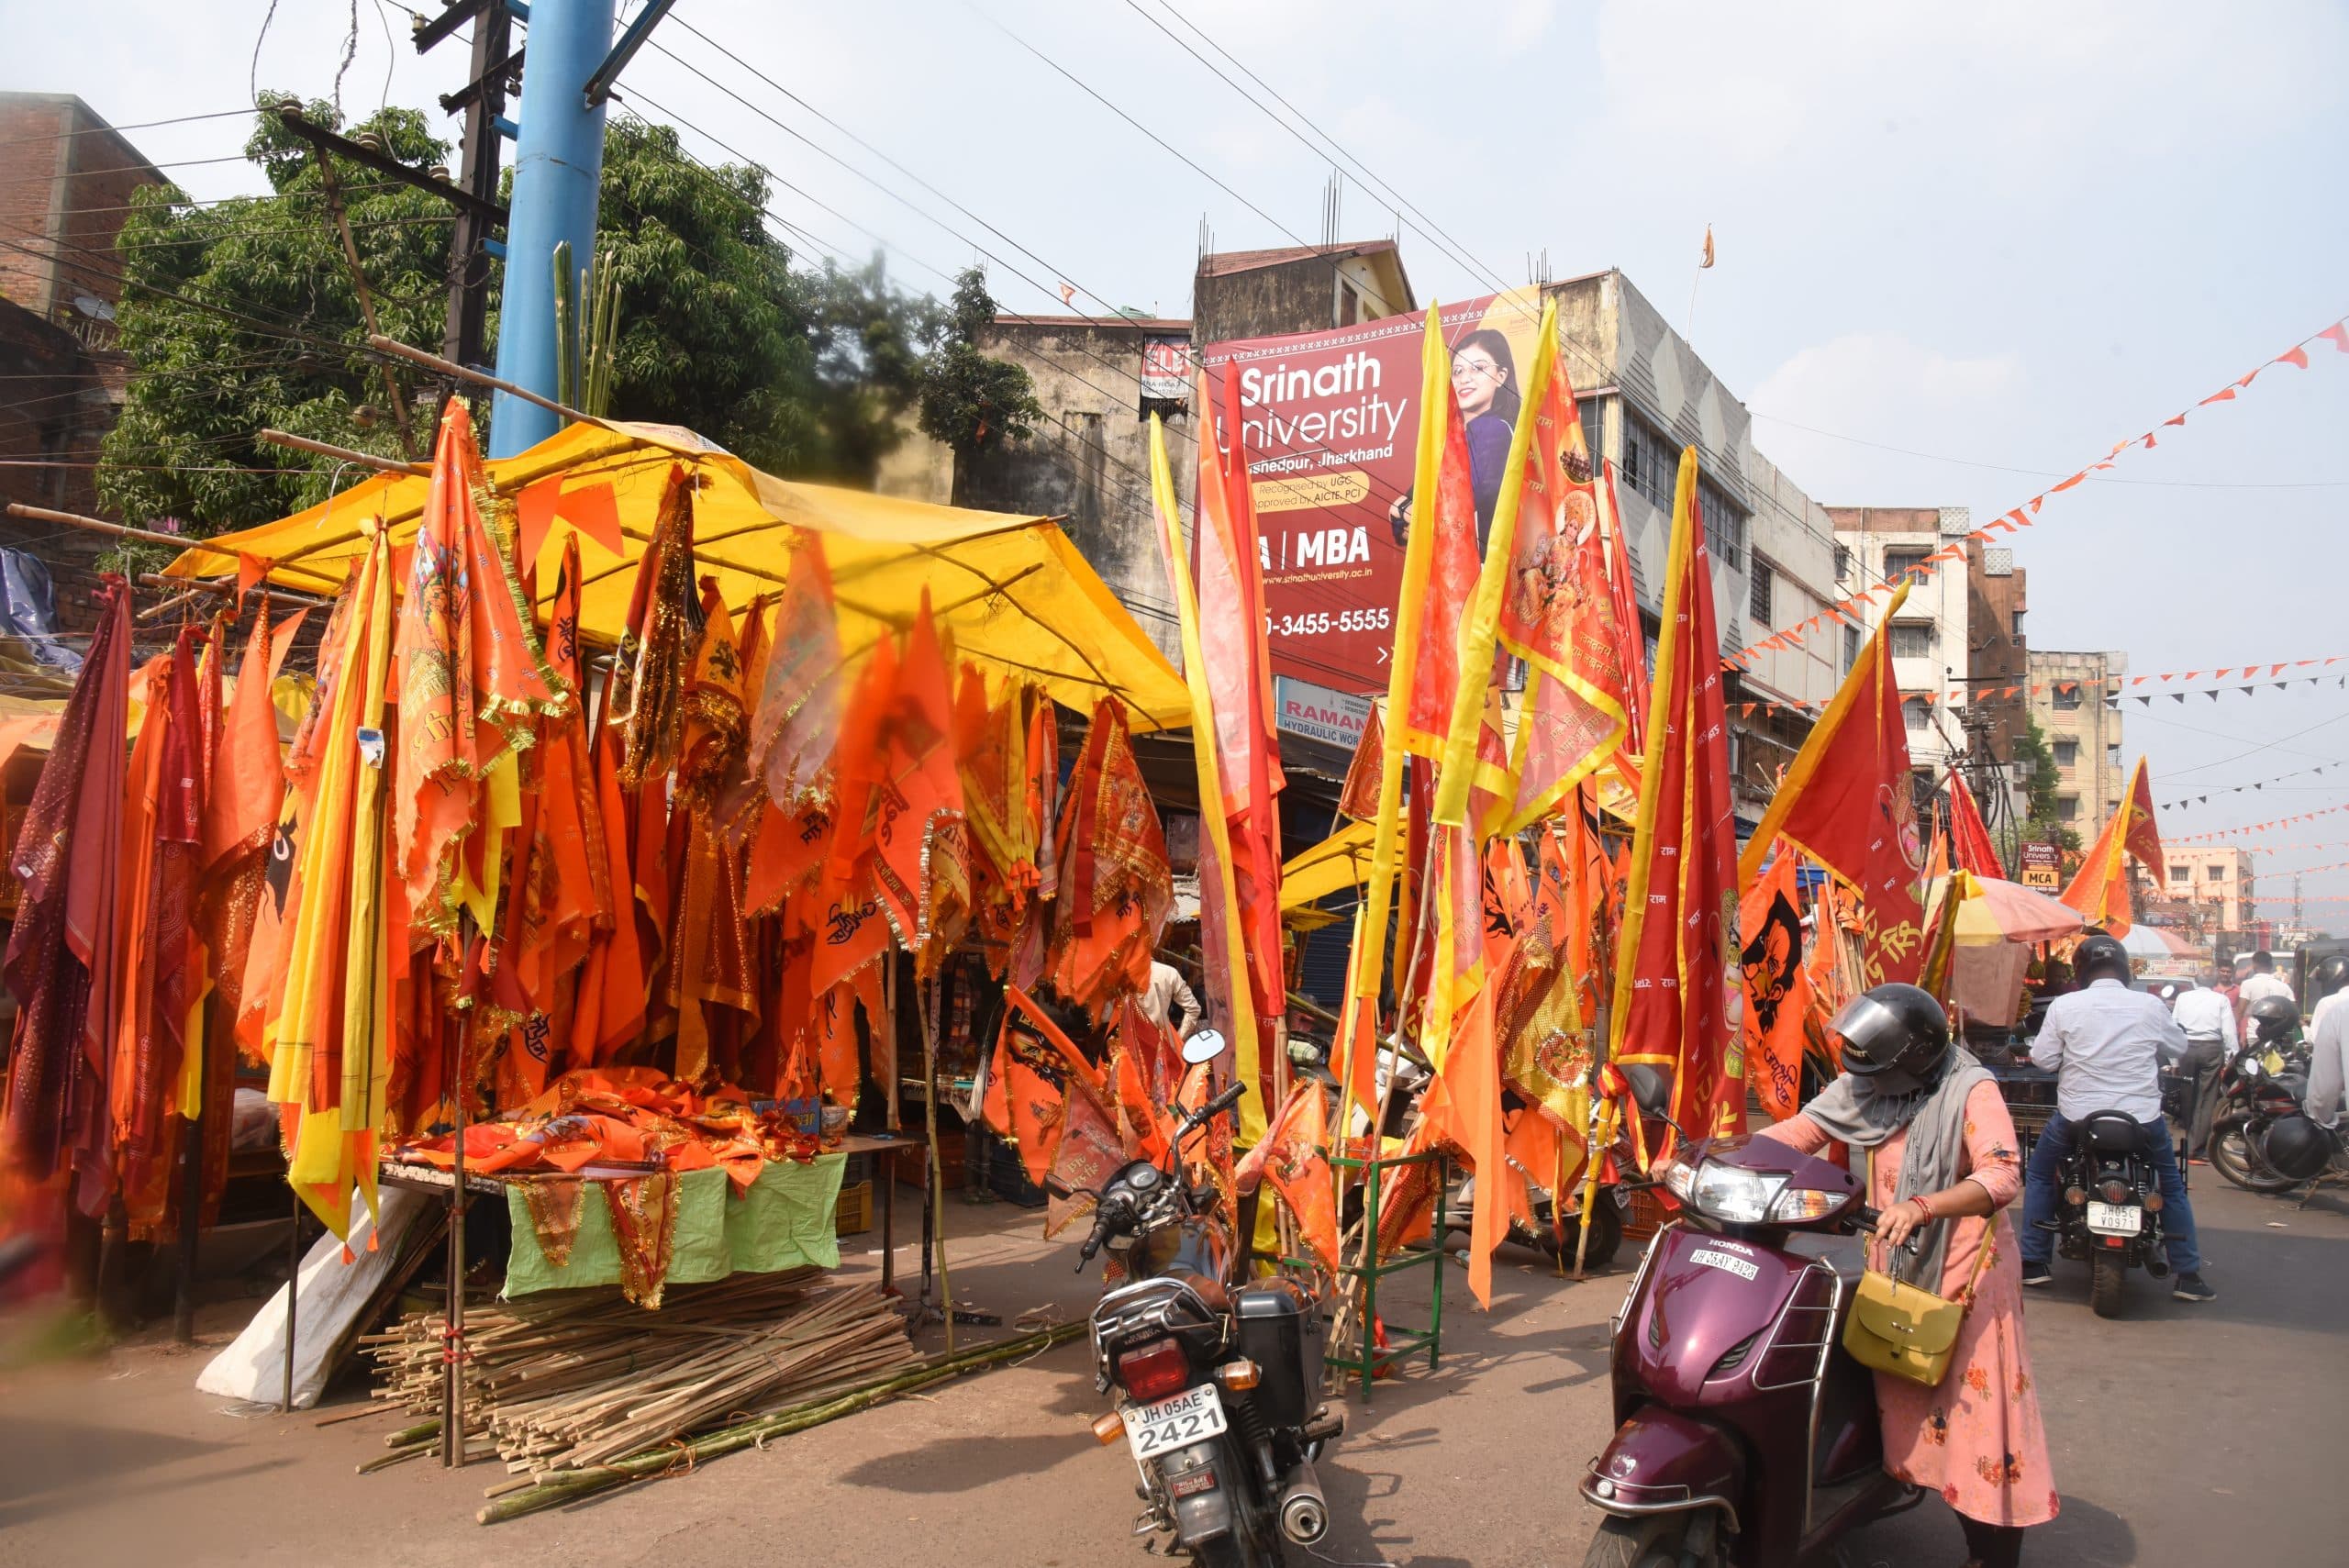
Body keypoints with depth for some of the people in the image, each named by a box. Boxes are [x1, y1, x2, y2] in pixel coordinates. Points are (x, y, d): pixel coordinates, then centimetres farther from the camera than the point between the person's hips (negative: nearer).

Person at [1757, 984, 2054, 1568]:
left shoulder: (1970, 1091, -16)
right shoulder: (1863, 1087, 0)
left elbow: (2003, 1175, -27)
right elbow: (1801, 1130, 3)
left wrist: (1923, 1206, -42)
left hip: (1963, 1264, -6)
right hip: (1895, 1260, 6)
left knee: (1976, 1404, -4)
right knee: (1905, 1393, 10)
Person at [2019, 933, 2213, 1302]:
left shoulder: (2064, 1006, -8)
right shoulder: (2150, 1006, -3)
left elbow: (2042, 1058, -5)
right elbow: (2180, 1047, 13)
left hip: (2076, 1116, -1)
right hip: (2143, 1116, 1)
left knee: (2040, 1174, 20)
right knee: (2172, 1184, 24)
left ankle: (2034, 1263, 16)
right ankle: (2187, 1274, 22)